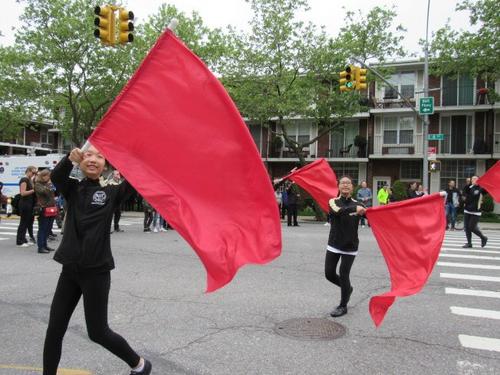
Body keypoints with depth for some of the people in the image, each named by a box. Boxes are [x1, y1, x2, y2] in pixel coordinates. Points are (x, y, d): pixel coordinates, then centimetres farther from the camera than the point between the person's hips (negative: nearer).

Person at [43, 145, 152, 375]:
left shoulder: (111, 192, 0)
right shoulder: (73, 189, 6)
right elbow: (56, 177, -16)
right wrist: (70, 159, -36)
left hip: (96, 270, -3)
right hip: (70, 269, 4)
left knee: (98, 332, 4)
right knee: (54, 330, 8)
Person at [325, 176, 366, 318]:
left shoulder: (358, 204, -1)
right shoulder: (333, 202, -4)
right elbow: (338, 211, -27)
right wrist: (355, 209, -42)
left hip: (350, 246, -1)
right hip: (334, 244, 1)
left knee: (343, 275, -3)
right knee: (329, 273, 4)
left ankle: (343, 306, 18)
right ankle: (347, 288, 35)